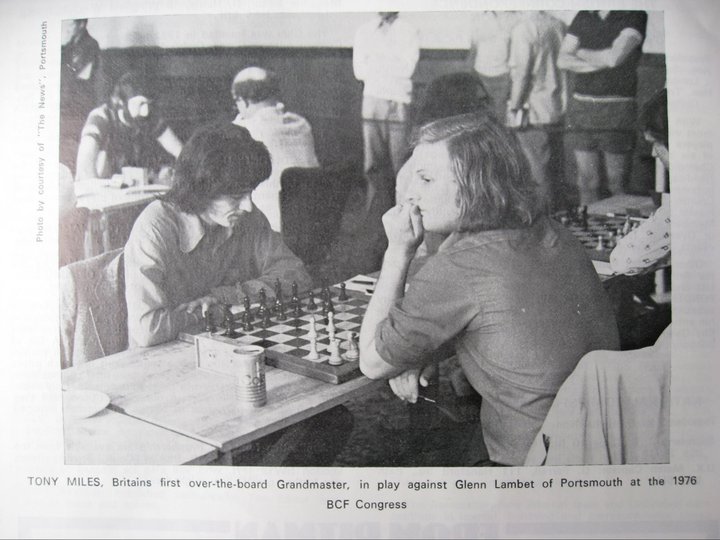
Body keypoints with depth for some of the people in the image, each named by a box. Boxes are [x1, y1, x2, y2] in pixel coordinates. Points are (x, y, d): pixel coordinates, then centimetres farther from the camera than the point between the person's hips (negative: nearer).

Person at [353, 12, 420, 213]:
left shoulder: (409, 33, 3)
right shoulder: (364, 32, 11)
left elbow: (406, 70, -9)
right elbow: (359, 71, 2)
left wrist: (374, 64, -8)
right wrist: (392, 68, -5)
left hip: (399, 101, -2)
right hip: (372, 100, 2)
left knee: (396, 157, -1)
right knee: (373, 157, 0)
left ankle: (393, 202, 12)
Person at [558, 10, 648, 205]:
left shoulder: (635, 15, -3)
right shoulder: (583, 16, 12)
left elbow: (614, 57, -16)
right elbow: (563, 60, 2)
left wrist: (582, 53, 1)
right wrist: (600, 63, -9)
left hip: (617, 109, -4)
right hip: (581, 107, 4)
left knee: (617, 183, -2)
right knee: (587, 181, 7)